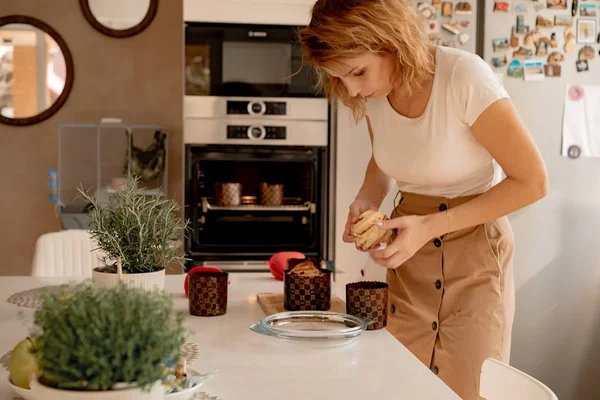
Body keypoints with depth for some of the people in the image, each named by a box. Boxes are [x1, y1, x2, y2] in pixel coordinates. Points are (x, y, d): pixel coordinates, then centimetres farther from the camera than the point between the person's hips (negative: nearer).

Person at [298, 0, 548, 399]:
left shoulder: (465, 76, -23)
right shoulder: (372, 91, -5)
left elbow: (533, 182, -18)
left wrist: (431, 225, -24)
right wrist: (367, 199, -7)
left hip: (473, 250, -5)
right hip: (410, 250, 5)